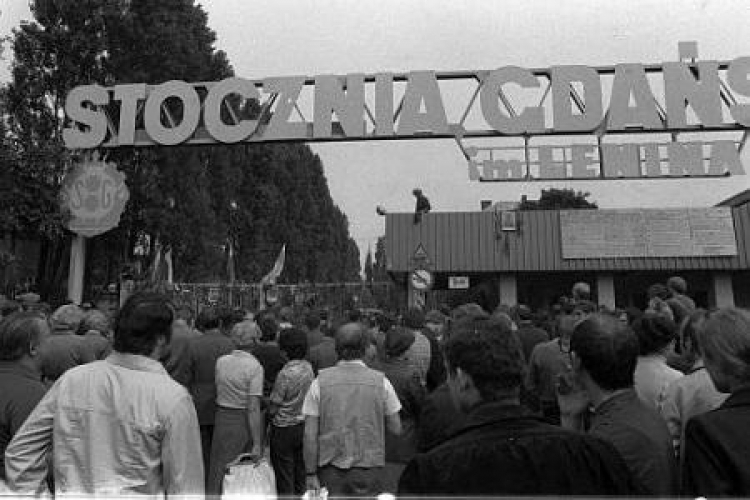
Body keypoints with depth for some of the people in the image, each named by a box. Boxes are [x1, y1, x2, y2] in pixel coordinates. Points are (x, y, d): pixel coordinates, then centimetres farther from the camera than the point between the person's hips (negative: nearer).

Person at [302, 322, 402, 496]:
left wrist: (310, 474, 2)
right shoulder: (380, 381, -6)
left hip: (330, 469, 1)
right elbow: (396, 429, -1)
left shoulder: (320, 382, -6)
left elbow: (310, 434, -6)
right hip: (368, 468, 0)